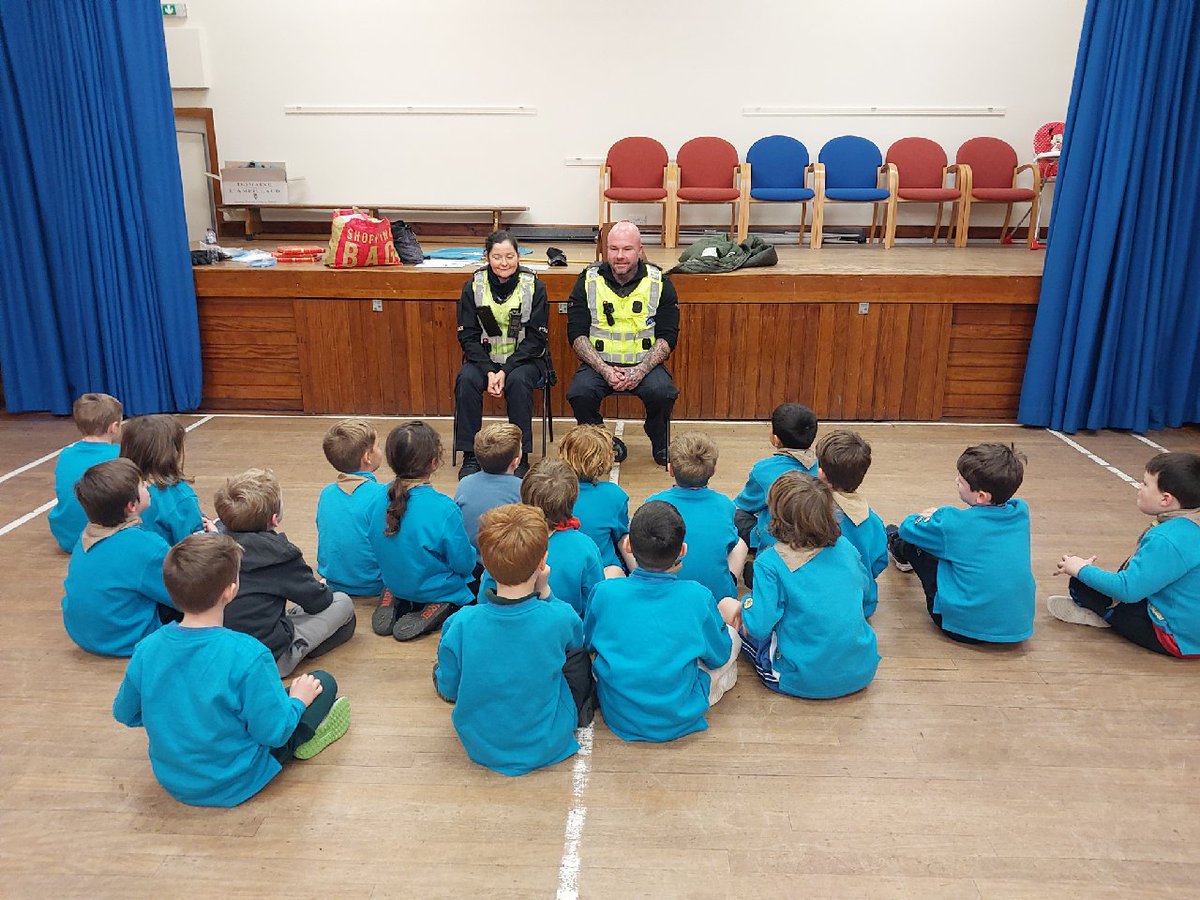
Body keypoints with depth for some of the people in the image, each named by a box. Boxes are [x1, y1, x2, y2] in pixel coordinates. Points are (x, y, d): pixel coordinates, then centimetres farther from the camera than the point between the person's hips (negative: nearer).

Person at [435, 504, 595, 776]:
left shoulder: (460, 626, -26)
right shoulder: (561, 618, -26)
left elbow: (448, 689, -8)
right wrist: (545, 591, -8)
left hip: (481, 748, 1)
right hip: (549, 747, -1)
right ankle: (584, 709, 38)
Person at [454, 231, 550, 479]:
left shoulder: (534, 286, -7)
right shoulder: (474, 286, -2)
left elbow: (536, 339, -9)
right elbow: (468, 337, -2)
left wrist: (505, 371, -20)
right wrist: (488, 371, -18)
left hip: (524, 358, -2)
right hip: (484, 357, 2)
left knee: (518, 381, -33)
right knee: (466, 380, -28)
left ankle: (521, 456, -21)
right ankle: (470, 456, -17)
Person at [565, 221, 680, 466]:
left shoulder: (659, 283, 1)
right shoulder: (587, 281, 1)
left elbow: (667, 337, -2)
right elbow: (577, 335, -2)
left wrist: (640, 371, -18)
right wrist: (604, 369, -17)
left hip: (645, 363, 0)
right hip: (598, 363, 0)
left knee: (662, 392, -30)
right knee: (579, 393, -30)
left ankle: (660, 442, 2)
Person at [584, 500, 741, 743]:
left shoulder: (605, 593, -18)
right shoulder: (697, 597, -22)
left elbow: (587, 643, 2)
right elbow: (718, 657, -4)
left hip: (619, 718, 2)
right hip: (680, 719, -1)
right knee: (730, 605, 10)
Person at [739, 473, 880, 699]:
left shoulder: (770, 563, -18)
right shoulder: (844, 546, -4)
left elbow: (759, 627, -20)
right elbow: (865, 587, 14)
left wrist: (747, 602, 0)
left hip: (806, 682, -5)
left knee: (745, 626, 17)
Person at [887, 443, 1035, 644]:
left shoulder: (952, 523, -20)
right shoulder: (1021, 511, -5)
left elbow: (908, 528, -1)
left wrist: (924, 519, 22)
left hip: (965, 629, -6)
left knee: (913, 540, 8)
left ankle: (896, 546, 43)